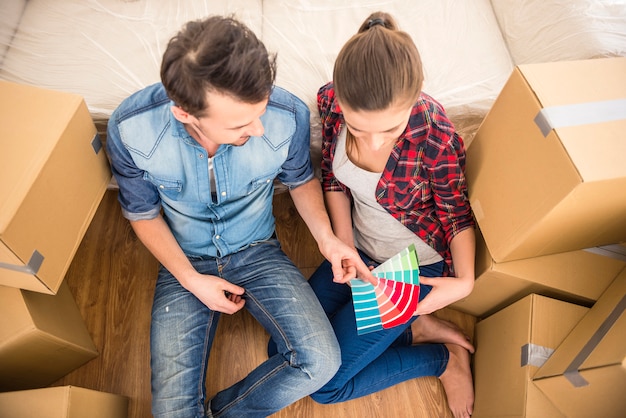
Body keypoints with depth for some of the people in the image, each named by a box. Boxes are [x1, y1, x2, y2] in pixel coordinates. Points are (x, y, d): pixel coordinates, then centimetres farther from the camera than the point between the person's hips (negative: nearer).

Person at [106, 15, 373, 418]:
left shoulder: (289, 115, -24)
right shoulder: (130, 129, -23)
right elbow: (144, 214, -5)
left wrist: (326, 237, -15)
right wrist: (191, 279, -13)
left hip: (257, 252, 1)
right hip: (185, 262, 0)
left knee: (321, 362, -17)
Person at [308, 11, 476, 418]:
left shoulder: (436, 138, -32)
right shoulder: (331, 102, -21)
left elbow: (457, 212, -13)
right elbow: (333, 177, -3)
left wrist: (465, 281, -26)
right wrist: (344, 247, -9)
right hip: (359, 248, 6)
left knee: (323, 384, -3)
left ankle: (446, 359, 13)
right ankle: (416, 330, 11)